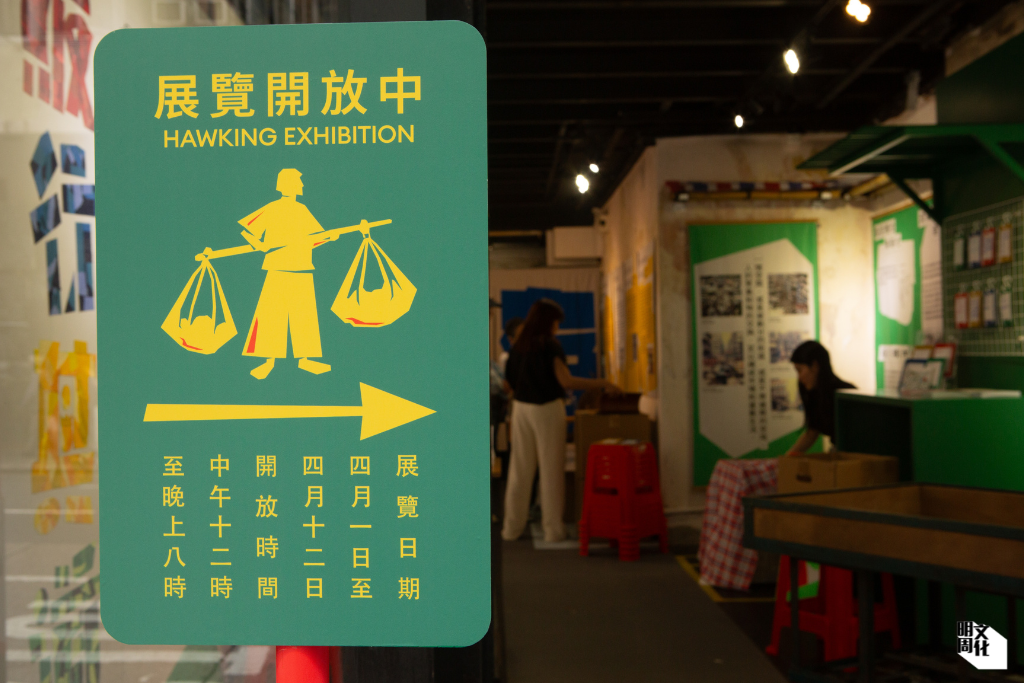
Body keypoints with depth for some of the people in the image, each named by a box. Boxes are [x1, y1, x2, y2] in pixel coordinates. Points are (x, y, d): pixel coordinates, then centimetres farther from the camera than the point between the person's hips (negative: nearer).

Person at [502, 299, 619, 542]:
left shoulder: (518, 346, 7)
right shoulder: (549, 346, -10)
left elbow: (512, 379, 10)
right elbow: (566, 381, -16)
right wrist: (602, 384, -10)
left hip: (521, 407, 5)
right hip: (547, 408, -5)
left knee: (520, 469, 9)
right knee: (551, 469, 2)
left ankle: (512, 527, 13)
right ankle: (553, 528, 6)